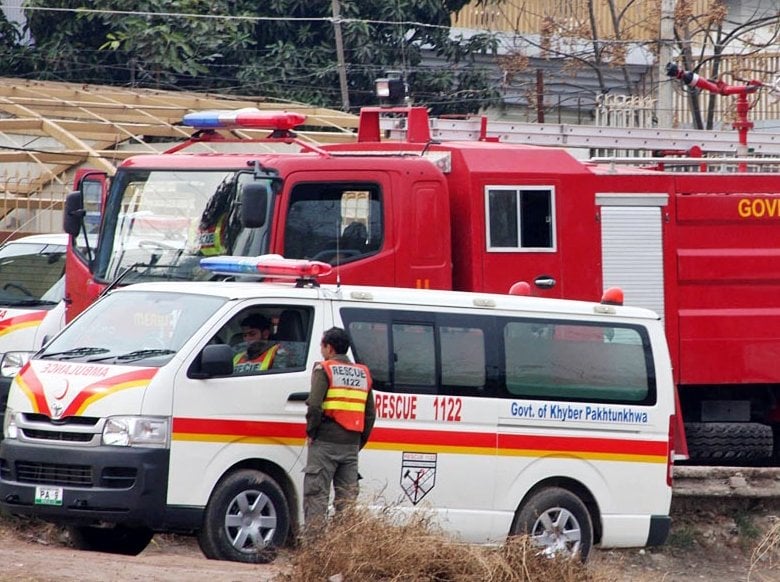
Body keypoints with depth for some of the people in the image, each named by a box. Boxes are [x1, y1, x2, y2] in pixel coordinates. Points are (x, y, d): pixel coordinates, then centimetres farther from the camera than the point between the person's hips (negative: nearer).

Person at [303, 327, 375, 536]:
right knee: (347, 497, 9)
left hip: (325, 442, -5)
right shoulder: (362, 374, 14)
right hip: (351, 444, 5)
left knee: (316, 494, -4)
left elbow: (314, 406, -16)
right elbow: (371, 413, 14)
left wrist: (311, 432, -3)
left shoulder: (324, 369, -5)